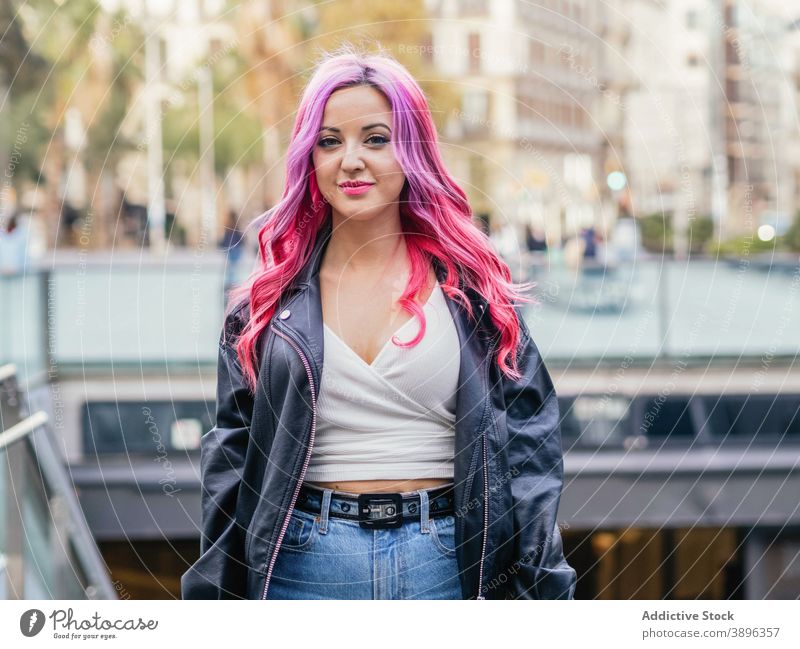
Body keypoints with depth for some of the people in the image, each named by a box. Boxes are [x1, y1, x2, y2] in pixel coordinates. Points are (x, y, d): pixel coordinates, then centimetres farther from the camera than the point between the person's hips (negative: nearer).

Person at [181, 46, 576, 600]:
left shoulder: (471, 285, 4)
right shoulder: (271, 299, 6)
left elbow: (528, 444, 2)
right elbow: (230, 461, 8)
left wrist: (545, 592, -5)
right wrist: (214, 596, 2)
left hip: (448, 560, -1)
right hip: (304, 566, 1)